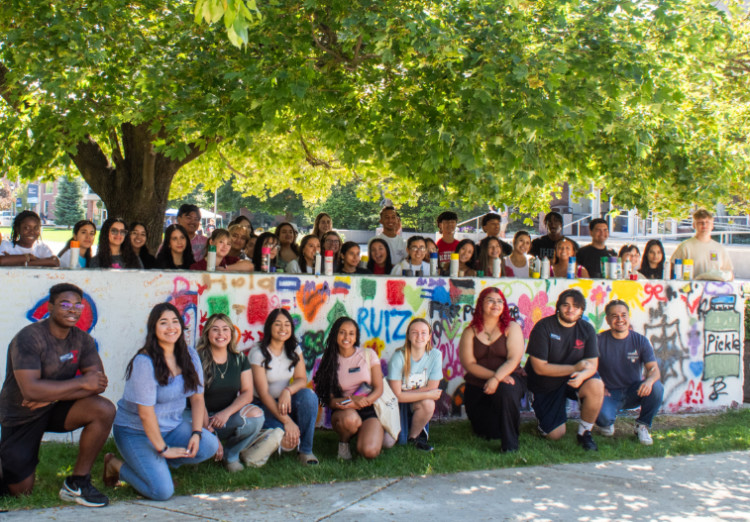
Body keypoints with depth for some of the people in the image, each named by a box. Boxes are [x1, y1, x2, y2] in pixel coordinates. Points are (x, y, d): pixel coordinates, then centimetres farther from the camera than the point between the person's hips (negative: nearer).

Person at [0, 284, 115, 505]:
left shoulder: (82, 339, -4)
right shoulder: (29, 338, -22)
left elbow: (98, 383, -13)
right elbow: (30, 389, -32)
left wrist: (54, 395, -24)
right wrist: (81, 382, -27)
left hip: (54, 409, 4)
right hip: (20, 417, -4)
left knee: (104, 410, -23)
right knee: (21, 492, -1)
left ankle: (77, 483, -11)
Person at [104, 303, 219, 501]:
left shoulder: (190, 356, -1)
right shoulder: (144, 362, -21)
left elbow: (197, 397, 2)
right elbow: (146, 412, -22)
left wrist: (196, 433, -12)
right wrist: (163, 449, -18)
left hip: (173, 427, 7)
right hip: (136, 432, -6)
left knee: (210, 445, -20)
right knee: (162, 491, -21)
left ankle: (158, 463, 5)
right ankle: (117, 466, 7)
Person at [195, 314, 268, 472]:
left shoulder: (239, 359, 5)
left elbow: (247, 393, -1)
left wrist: (226, 413, -21)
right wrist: (210, 433, -24)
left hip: (229, 417, 3)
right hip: (204, 417, -3)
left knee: (255, 415, -29)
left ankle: (230, 455, -2)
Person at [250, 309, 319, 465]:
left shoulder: (294, 349, 2)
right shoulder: (258, 353, -13)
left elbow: (302, 380, -5)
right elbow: (263, 393, -17)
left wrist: (288, 391, -30)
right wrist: (287, 421, -25)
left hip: (286, 402, 5)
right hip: (264, 405, -4)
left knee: (309, 395, -29)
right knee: (288, 441, -30)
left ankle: (305, 450, -18)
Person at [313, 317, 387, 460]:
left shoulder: (368, 354, 3)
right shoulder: (329, 362, 3)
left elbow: (379, 388, -1)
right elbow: (330, 401, -4)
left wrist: (363, 401, -22)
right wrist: (352, 399, -24)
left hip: (369, 410, 0)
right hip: (344, 412, 0)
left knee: (369, 451, -26)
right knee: (350, 417, -39)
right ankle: (343, 442, -4)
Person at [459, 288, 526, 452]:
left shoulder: (512, 328, 2)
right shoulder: (470, 332, 4)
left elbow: (514, 359, -10)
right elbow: (469, 364, -6)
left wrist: (497, 379, -26)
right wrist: (493, 375, -21)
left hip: (507, 380, -2)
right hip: (477, 386, 2)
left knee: (506, 391, -38)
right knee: (485, 432, -5)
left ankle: (510, 445, -23)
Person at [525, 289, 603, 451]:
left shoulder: (586, 329, -5)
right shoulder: (543, 327, -17)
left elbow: (592, 364, -10)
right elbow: (539, 367, -21)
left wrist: (582, 375, -35)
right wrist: (575, 368, -23)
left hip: (571, 379, 3)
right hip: (545, 386, -3)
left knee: (596, 387, -30)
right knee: (556, 435, -6)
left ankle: (584, 433, -8)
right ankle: (543, 419, 31)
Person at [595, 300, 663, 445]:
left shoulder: (640, 341, -2)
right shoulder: (599, 341, -6)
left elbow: (654, 369, -10)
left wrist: (649, 380, -34)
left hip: (634, 393, 2)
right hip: (609, 393, -2)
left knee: (656, 388, -28)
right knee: (602, 413, -34)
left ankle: (642, 426, -4)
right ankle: (606, 422, 8)